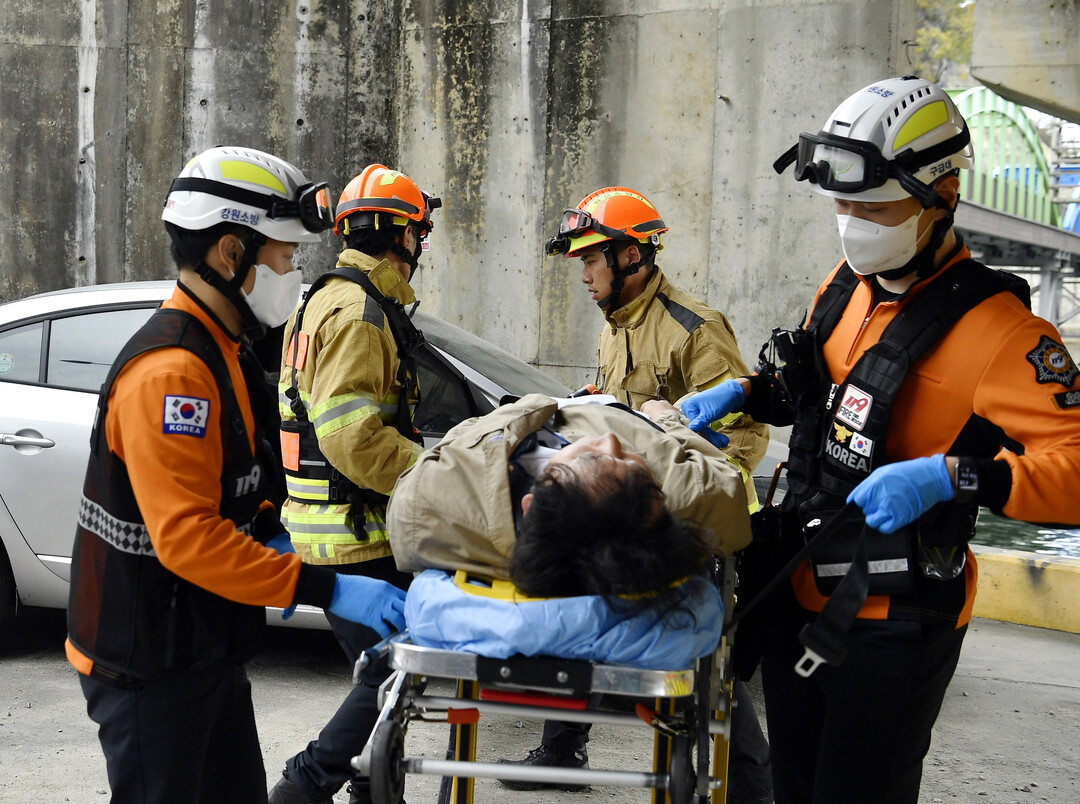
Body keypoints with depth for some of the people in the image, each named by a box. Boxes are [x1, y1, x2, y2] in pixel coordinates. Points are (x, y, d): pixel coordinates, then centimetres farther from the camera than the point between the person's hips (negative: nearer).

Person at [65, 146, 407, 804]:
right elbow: (188, 538, -30)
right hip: (152, 662, -10)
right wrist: (326, 590, -30)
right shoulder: (170, 371, -24)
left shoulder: (221, 352, 10)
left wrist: (270, 531, 3)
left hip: (207, 647, 10)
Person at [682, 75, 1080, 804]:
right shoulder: (847, 285, 4)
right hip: (801, 596, 8)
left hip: (896, 627, -8)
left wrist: (949, 477, -37)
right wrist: (743, 394, 6)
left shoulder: (990, 327, -21)